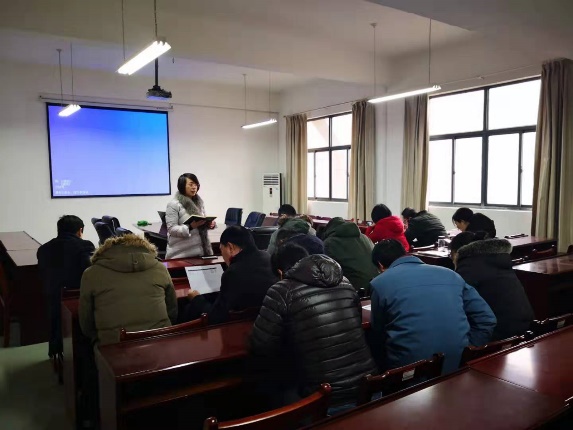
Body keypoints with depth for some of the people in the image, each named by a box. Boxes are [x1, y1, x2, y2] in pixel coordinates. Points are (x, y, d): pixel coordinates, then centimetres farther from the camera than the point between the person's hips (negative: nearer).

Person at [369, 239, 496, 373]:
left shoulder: (379, 283, 3)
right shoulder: (449, 274, 13)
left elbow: (378, 339, 10)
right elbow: (487, 319, 8)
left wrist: (385, 369, 23)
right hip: (459, 365, 4)